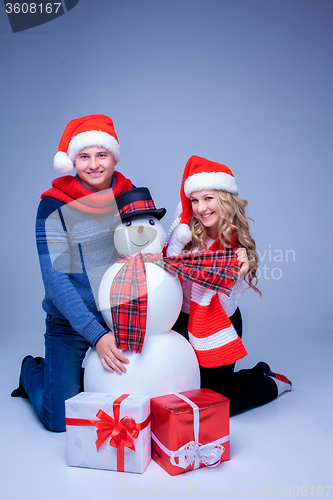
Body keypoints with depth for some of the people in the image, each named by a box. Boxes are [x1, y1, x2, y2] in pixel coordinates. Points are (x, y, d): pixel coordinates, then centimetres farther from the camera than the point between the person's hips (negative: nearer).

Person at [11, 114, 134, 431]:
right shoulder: (54, 206, -15)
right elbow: (54, 277, -19)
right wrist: (96, 334, -27)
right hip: (69, 323, -3)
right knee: (60, 419, 2)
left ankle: (82, 375, 38)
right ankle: (32, 371, 31)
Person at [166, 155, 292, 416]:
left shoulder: (241, 248, -16)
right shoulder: (187, 233, -12)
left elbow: (226, 308, -17)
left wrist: (237, 275, -33)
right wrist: (175, 244, -25)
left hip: (219, 329, -4)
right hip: (183, 322, 4)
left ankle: (271, 384, 29)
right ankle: (259, 373, 39)